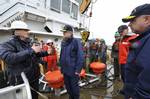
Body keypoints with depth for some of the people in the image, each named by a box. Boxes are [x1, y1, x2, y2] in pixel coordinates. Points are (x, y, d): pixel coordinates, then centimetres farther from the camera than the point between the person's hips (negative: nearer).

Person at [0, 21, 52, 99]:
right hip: (20, 81, -6)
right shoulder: (7, 45, -15)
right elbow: (9, 58, -35)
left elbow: (36, 55, 21)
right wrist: (31, 50, -34)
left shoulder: (28, 44, 8)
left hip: (34, 78, 7)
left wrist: (46, 53, 5)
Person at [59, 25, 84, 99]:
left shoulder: (76, 42, -14)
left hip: (73, 70, -6)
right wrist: (61, 66, 12)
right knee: (67, 86, 20)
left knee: (74, 86, 11)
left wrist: (78, 70, -17)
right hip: (65, 70, 6)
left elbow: (80, 57, -16)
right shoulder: (63, 42, 7)